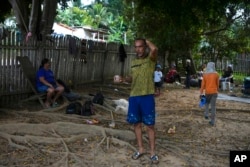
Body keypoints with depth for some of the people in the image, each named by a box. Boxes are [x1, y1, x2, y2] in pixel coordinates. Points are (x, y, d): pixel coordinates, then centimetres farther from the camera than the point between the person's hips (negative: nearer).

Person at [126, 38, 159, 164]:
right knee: (136, 124, 10)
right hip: (133, 97, 5)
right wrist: (131, 94, 16)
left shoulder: (150, 59, -2)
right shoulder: (133, 62, 14)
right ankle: (140, 149, 24)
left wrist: (147, 41, -6)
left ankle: (152, 152, 12)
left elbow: (154, 49, -25)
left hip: (147, 96, -5)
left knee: (150, 125, 2)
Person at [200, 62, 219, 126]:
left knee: (207, 103, 26)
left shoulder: (205, 74, -3)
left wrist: (201, 93, 1)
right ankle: (212, 121, 4)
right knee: (213, 106, 3)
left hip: (207, 92, 1)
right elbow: (217, 84, 5)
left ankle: (206, 114, 7)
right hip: (214, 92, -1)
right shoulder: (216, 74, -3)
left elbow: (203, 84, -3)